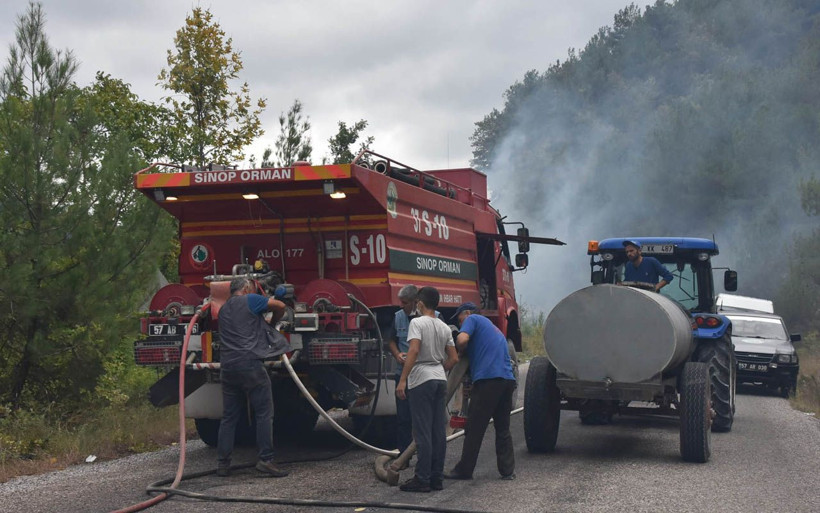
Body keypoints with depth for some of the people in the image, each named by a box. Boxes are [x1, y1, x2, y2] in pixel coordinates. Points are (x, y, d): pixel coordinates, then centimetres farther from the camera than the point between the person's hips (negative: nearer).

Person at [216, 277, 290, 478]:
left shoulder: (223, 309, 23)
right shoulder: (249, 301, 3)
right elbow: (280, 305, 6)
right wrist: (274, 320, 25)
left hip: (227, 366, 6)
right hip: (249, 363, -6)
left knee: (229, 417, 10)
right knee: (264, 413, -2)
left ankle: (222, 463, 9)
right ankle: (265, 460, -8)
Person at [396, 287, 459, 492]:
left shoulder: (417, 323, -7)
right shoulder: (444, 327, 13)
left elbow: (413, 350, -20)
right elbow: (454, 358, 11)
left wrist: (402, 380, -20)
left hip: (421, 380, -7)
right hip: (440, 380, 7)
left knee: (422, 432, -5)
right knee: (439, 431, 7)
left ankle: (422, 479, -4)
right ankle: (436, 478, 12)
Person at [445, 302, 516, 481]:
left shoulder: (472, 319, 7)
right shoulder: (494, 328, 31)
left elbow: (462, 339, -12)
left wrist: (460, 353, 8)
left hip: (488, 379, -8)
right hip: (508, 380, 8)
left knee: (474, 428, -1)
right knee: (503, 428, 14)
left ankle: (464, 470, 5)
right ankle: (508, 470, 11)